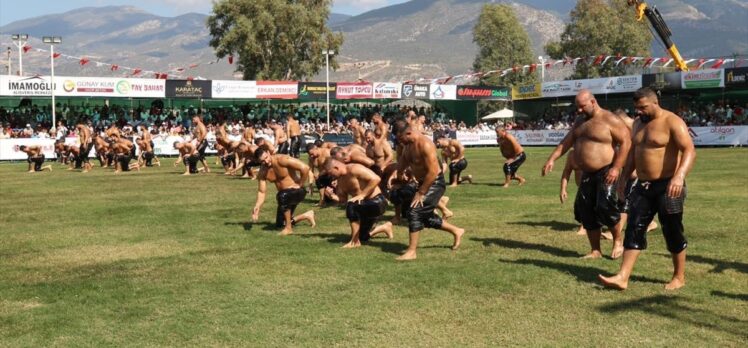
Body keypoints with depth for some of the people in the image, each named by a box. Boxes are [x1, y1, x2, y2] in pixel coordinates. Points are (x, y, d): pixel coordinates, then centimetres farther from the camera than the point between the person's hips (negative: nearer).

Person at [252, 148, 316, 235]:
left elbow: (305, 168, -31)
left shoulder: (282, 160, -25)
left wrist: (300, 185, -21)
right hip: (285, 195, 8)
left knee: (282, 196, -40)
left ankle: (288, 228, -22)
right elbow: (261, 192, -4)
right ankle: (307, 215, 30)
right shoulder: (262, 172, -6)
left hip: (297, 191, -7)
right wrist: (257, 207, -20)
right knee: (279, 224, 10)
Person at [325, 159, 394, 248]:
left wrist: (362, 195, -29)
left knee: (351, 206, -33)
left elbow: (376, 179, -30)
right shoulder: (340, 179, 5)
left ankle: (354, 242, -21)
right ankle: (385, 227, 37)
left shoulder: (354, 169, -21)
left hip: (376, 202, -10)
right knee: (361, 237, 15)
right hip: (365, 205, 10)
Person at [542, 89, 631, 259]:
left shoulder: (609, 120, -11)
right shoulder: (580, 121, 13)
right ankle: (595, 250, 15)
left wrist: (616, 168, -20)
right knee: (586, 212, 5)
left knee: (605, 207, -16)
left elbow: (626, 142, -15)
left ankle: (618, 241, 10)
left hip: (605, 173, -8)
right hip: (587, 174, 8)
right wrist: (552, 159, 2)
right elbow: (566, 142, 14)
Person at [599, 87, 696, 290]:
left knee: (672, 232, 4)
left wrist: (679, 176, -39)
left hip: (667, 187, -7)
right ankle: (622, 277, -1)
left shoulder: (673, 122, -13)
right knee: (634, 229, 1)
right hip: (643, 186, 7)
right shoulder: (638, 123, 12)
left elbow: (690, 151, -23)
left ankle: (679, 277, 21)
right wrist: (624, 178, 22)